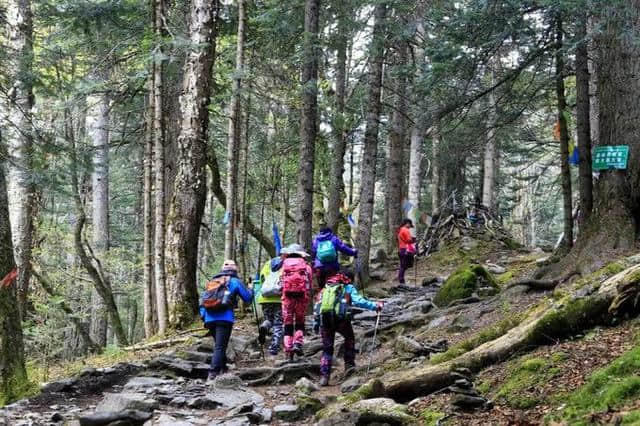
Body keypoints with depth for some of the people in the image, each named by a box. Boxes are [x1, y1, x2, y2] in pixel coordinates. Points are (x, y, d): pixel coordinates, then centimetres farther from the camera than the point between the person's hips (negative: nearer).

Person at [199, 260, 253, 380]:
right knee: (220, 347, -9)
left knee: (218, 345, 20)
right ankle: (213, 373, -19)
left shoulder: (212, 281, 21)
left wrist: (203, 316, 18)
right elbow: (248, 298, 9)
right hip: (224, 318, -5)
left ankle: (223, 369, 25)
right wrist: (250, 290, 29)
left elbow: (202, 299, 17)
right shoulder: (234, 281, 6)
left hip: (209, 319, 5)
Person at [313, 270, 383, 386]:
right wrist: (375, 305, -1)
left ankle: (324, 376, 5)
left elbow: (316, 306, 20)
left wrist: (315, 322, 20)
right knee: (349, 338, 25)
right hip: (340, 318, -3)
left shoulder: (325, 289, 27)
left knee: (327, 348, 14)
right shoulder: (348, 288, 14)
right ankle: (349, 364, 14)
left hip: (324, 320, 3)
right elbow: (358, 301, -3)